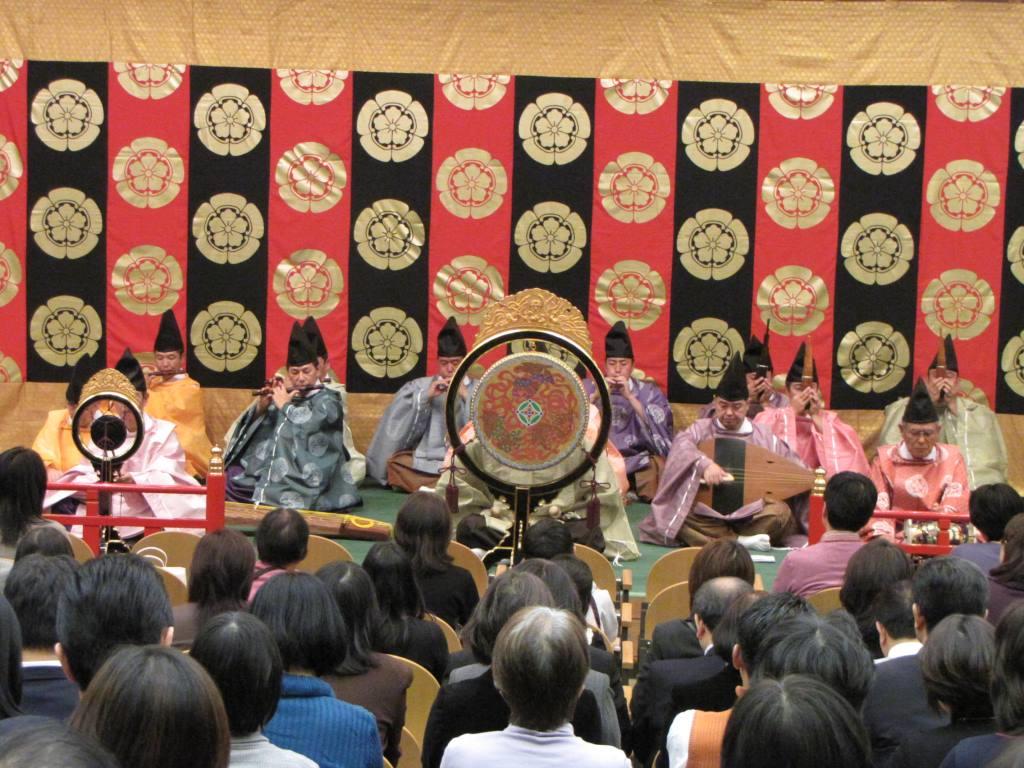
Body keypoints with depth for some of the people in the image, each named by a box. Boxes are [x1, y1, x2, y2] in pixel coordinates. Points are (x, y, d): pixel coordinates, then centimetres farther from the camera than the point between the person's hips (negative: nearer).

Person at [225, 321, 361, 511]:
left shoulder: (328, 400, 2)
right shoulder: (285, 395, 16)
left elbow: (309, 422, -18)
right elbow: (251, 427, 13)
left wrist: (284, 405, -4)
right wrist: (261, 406, -6)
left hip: (301, 479, -6)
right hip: (268, 471, 6)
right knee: (233, 477, -17)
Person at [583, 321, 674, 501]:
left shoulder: (649, 391, 9)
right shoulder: (588, 387, 11)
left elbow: (659, 428, -7)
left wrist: (630, 396, -15)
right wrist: (596, 395, -15)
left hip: (637, 462, 0)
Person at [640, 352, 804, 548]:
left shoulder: (763, 437, 12)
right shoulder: (702, 429, 7)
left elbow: (794, 466, 12)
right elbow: (682, 444, -14)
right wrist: (704, 464, -33)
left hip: (749, 513, 1)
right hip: (708, 513, -1)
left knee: (781, 512, -27)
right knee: (679, 512, -32)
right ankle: (742, 541, -25)